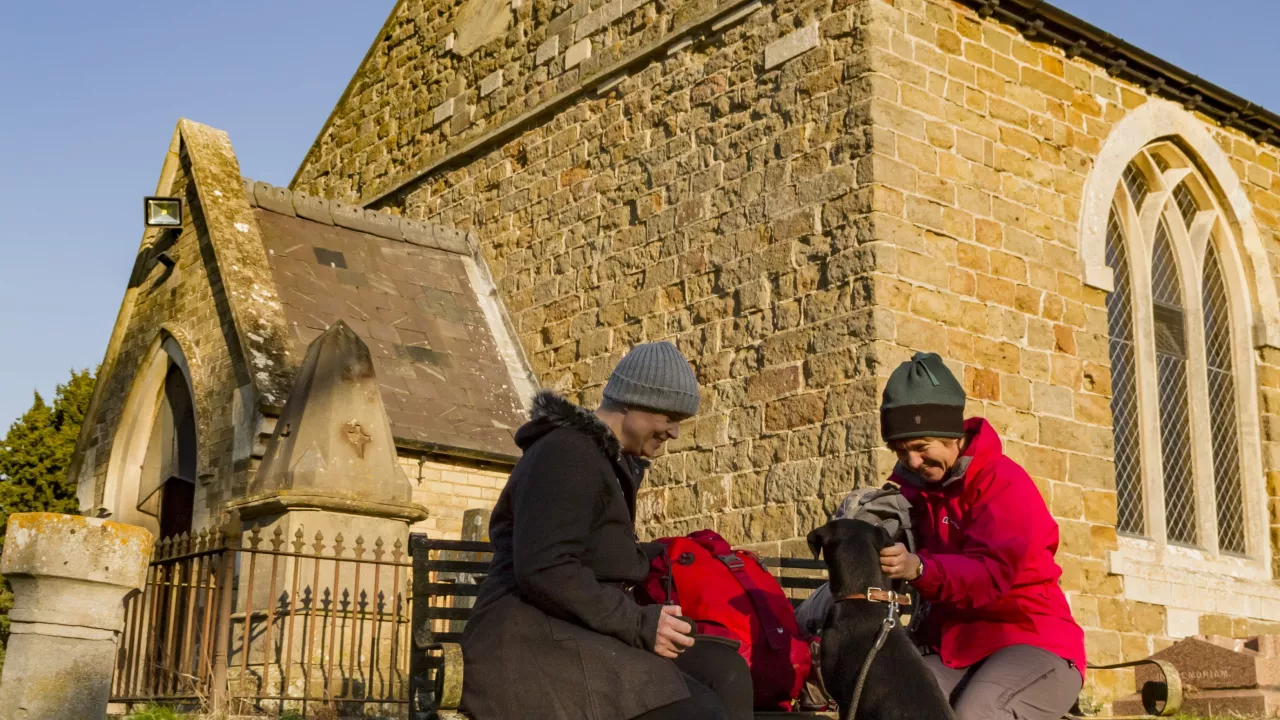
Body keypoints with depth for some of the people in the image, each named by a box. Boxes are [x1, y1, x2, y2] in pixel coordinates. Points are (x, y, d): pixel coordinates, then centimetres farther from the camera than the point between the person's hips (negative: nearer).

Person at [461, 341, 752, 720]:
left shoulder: (614, 462, 22)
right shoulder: (566, 454, -11)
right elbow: (543, 571, -22)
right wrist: (639, 624, -19)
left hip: (579, 635, 9)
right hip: (536, 644, -9)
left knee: (723, 669, -10)